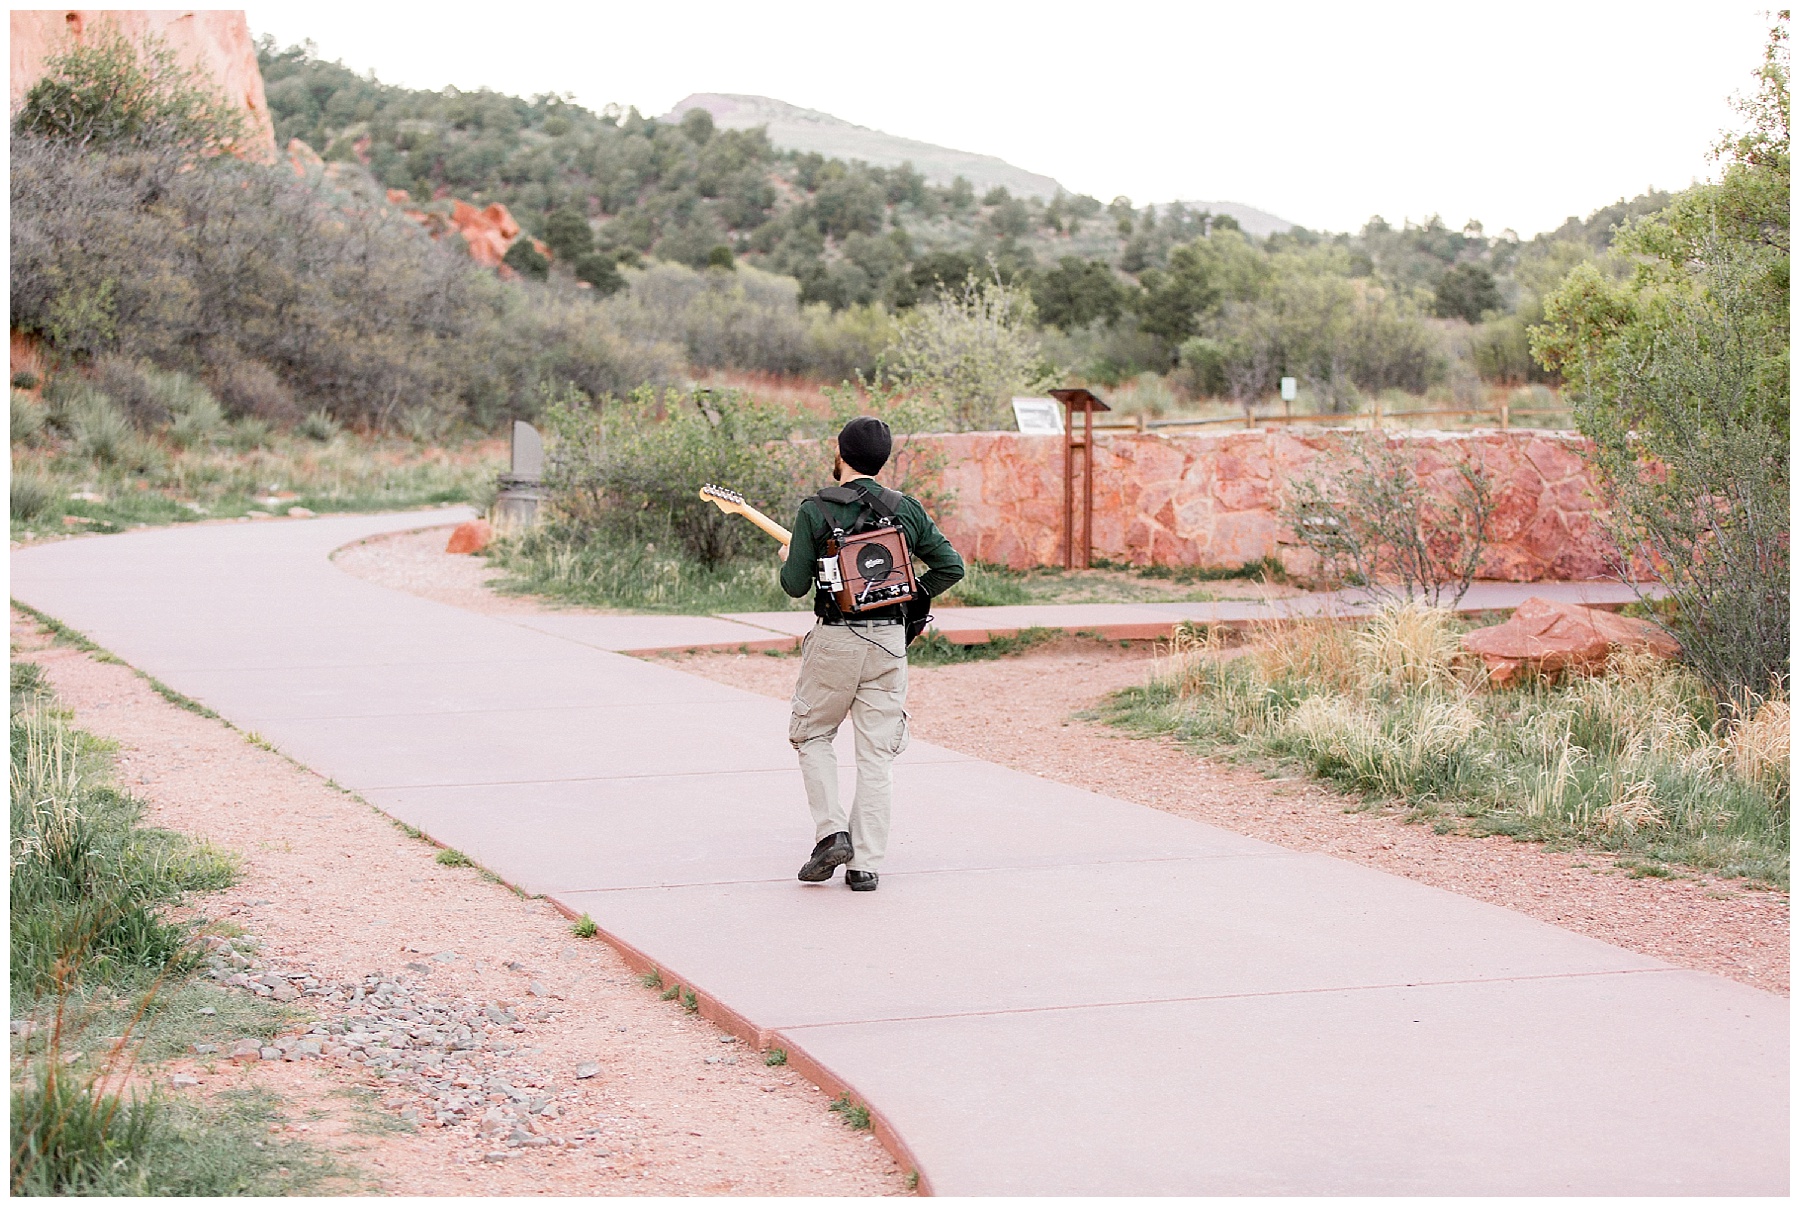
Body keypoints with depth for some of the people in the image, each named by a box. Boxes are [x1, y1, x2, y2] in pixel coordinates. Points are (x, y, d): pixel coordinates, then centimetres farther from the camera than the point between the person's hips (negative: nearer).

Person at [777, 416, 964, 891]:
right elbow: (951, 566, 4)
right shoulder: (906, 509, 3)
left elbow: (796, 585, -7)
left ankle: (832, 833, 2)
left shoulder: (816, 510, -7)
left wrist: (787, 560, 14)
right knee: (877, 753, 6)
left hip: (834, 641, -3)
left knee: (812, 735, 17)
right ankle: (866, 864, 5)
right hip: (890, 641, 3)